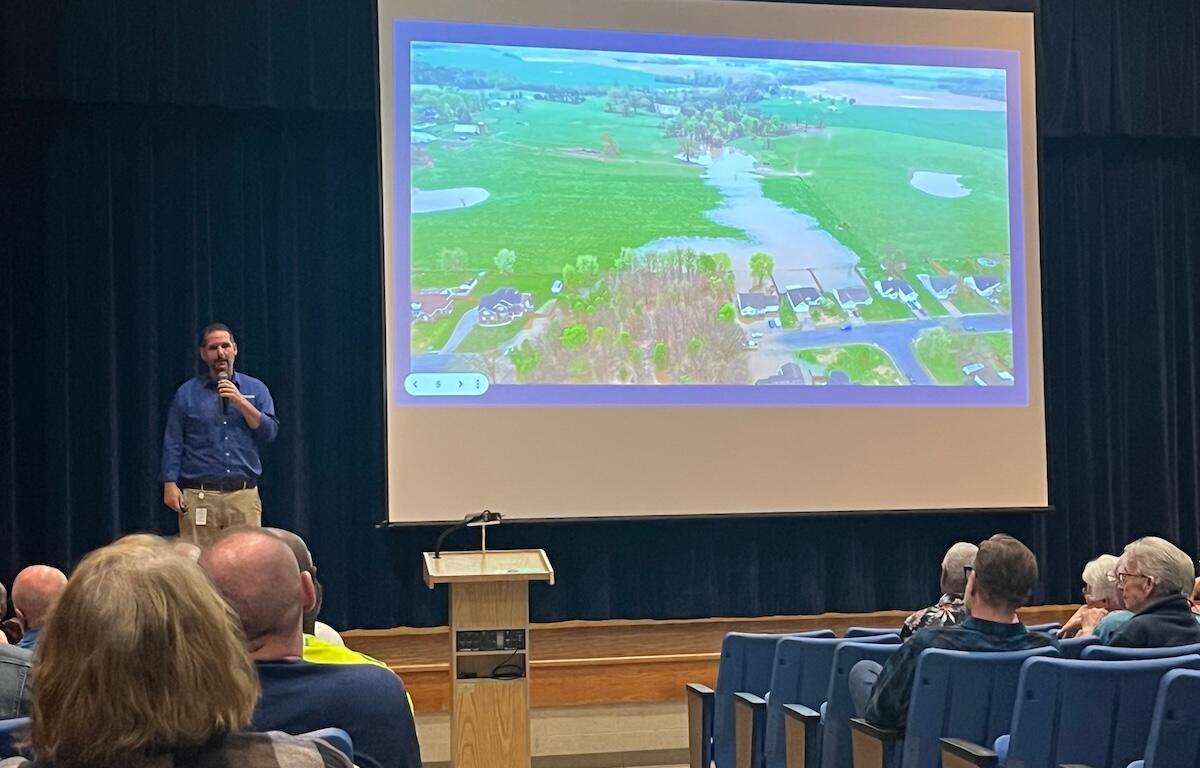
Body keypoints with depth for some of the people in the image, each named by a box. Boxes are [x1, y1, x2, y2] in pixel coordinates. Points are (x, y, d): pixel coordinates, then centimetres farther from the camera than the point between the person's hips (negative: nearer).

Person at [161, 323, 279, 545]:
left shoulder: (255, 389, 11)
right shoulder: (187, 393, 8)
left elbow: (269, 432, 2)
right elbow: (172, 443, 6)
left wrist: (241, 402, -8)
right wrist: (170, 484, -4)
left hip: (244, 495, 1)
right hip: (199, 496, -1)